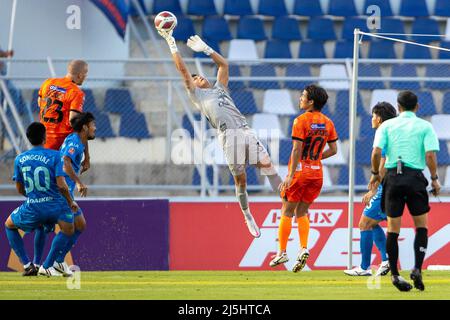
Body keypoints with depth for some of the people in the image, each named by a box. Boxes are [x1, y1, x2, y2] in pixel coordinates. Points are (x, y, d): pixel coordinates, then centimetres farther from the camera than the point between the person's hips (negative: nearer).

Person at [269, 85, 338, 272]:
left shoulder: (301, 121, -12)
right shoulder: (327, 123, 7)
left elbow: (297, 149, -17)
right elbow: (333, 150, 9)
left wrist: (290, 175, -17)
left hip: (300, 172, -6)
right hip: (317, 173, 6)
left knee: (287, 212, 4)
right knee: (302, 212, 14)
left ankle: (282, 252, 3)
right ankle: (303, 248, -3)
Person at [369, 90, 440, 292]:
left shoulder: (387, 125, 7)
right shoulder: (425, 126, 3)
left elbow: (376, 152, -3)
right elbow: (430, 155, -7)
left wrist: (375, 174, 12)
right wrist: (434, 179, 4)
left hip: (393, 177, 2)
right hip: (415, 177, -2)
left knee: (393, 229, 6)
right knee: (421, 226, 10)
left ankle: (394, 275, 5)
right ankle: (417, 269, -5)